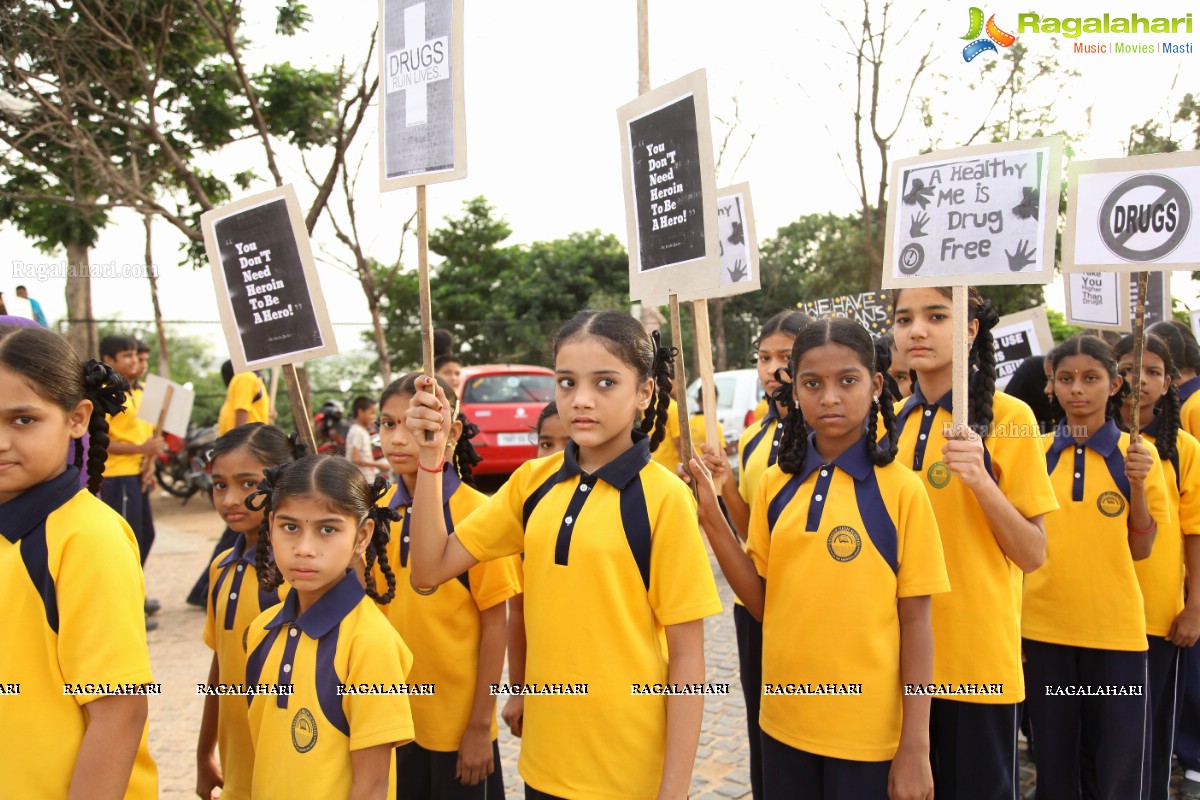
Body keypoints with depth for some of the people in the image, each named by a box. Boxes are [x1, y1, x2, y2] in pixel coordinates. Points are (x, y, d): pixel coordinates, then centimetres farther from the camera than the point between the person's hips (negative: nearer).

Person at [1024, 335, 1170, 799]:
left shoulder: (1134, 454, 0)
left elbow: (1140, 550, 0)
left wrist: (1137, 485, -13)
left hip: (1114, 627, -1)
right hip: (1044, 626, 1)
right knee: (1053, 761, 13)